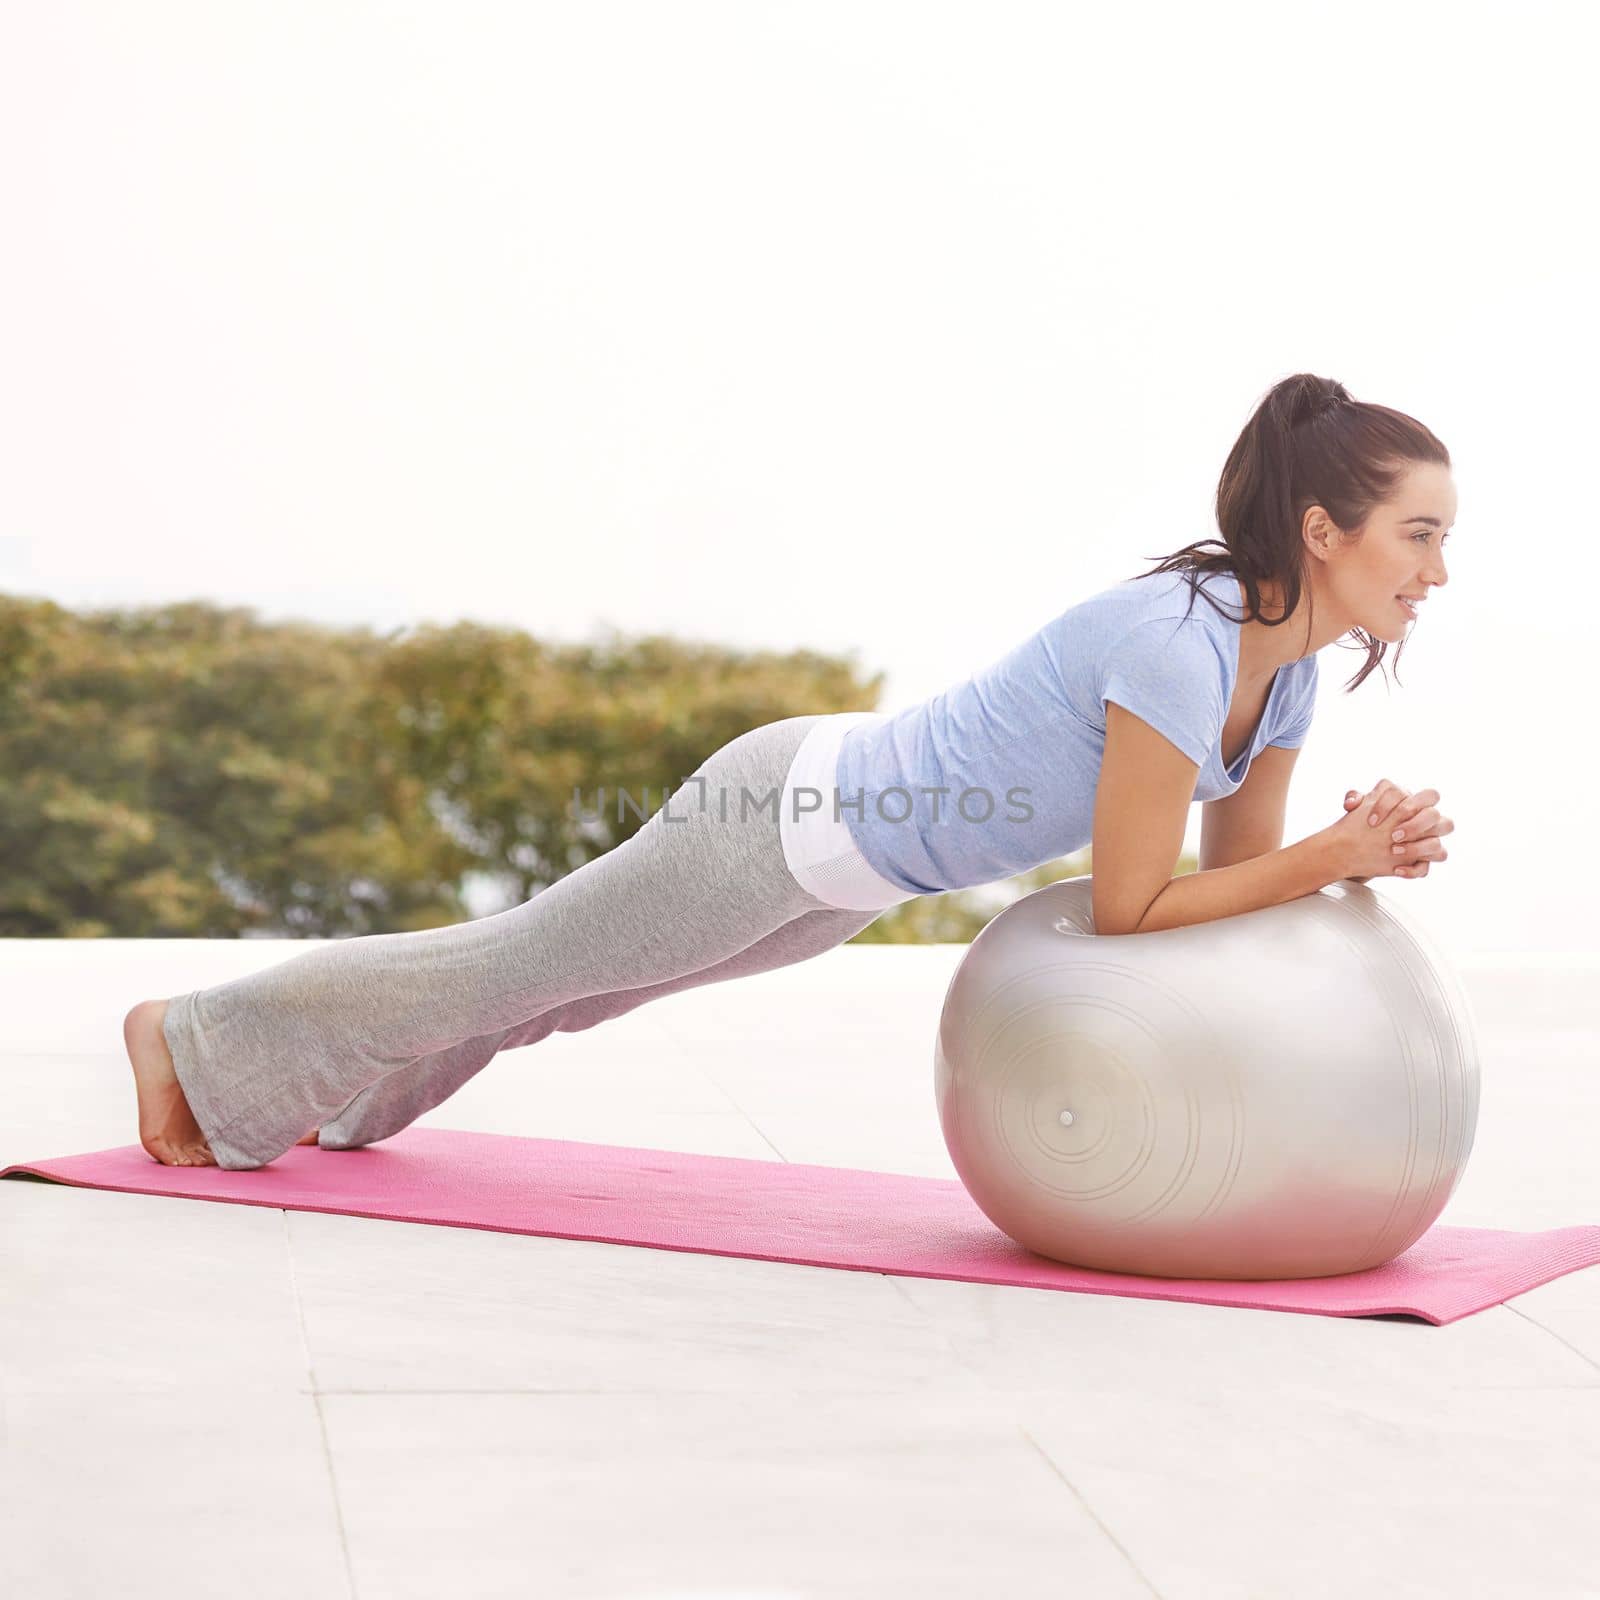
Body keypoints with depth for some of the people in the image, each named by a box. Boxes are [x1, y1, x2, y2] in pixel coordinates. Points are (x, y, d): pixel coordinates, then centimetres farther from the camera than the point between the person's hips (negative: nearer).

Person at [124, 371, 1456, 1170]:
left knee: (565, 981, 28)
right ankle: (192, 1038, 33)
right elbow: (1126, 909, -30)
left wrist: (1361, 849, -13)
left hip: (851, 837, 8)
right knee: (514, 965, 12)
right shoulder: (1176, 644, -33)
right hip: (790, 819, -8)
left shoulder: (1286, 667, -5)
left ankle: (309, 1083, 51)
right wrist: (1333, 857, -28)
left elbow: (1236, 871, 4)